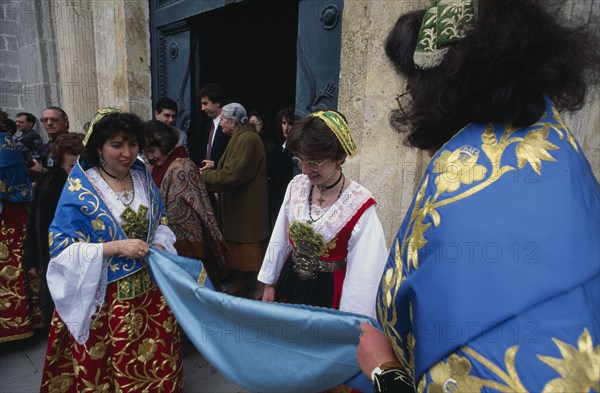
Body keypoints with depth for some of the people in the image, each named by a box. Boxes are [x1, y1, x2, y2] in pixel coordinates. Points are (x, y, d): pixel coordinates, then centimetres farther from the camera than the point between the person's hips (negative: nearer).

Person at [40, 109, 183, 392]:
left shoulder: (143, 176, 2)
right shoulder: (79, 188, -12)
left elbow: (161, 222, 11)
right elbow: (62, 247, -13)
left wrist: (158, 246, -9)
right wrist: (116, 247, -24)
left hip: (151, 287, 4)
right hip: (105, 296, -4)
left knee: (156, 360, 17)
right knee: (111, 364, 13)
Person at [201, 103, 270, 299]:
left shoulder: (247, 139, -21)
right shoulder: (240, 137, 14)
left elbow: (232, 175, -25)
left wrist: (205, 175, -14)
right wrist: (215, 167, 9)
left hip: (247, 207, -10)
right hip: (237, 205, 10)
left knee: (251, 249, 3)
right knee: (235, 246, 17)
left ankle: (260, 288, 18)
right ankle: (239, 284, 31)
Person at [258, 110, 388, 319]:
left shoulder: (360, 205, -22)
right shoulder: (297, 186, -8)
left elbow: (363, 271, -16)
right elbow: (280, 238, 2)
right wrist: (269, 282, 9)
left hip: (330, 290, -4)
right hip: (290, 281, 5)